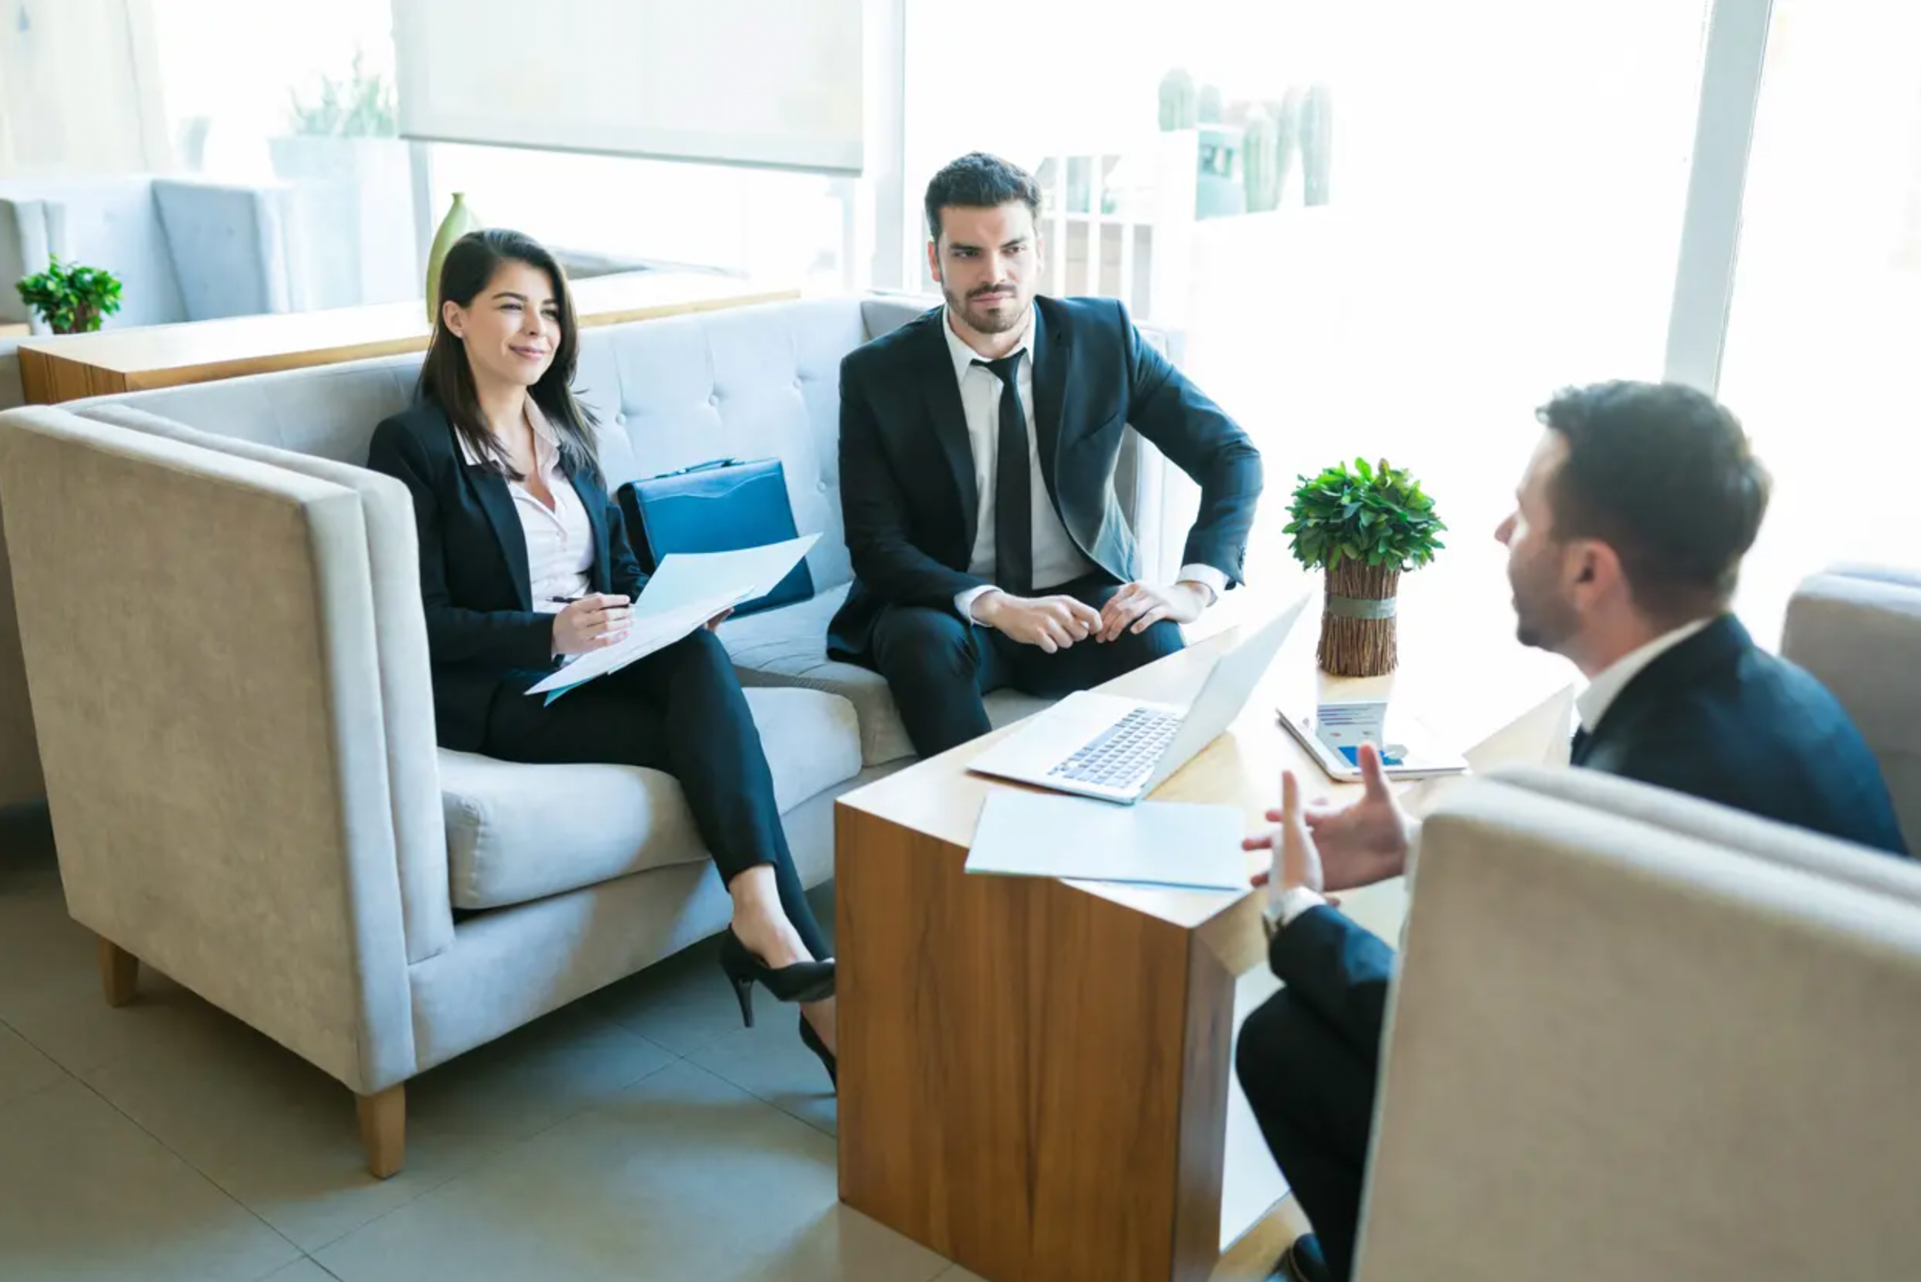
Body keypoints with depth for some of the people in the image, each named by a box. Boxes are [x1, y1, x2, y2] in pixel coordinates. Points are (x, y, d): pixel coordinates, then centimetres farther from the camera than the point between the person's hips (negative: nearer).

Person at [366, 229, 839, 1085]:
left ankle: (762, 919, -40)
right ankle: (809, 977, -31)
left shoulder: (566, 429, 19)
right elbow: (422, 623, -9)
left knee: (698, 655, -30)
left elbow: (619, 566, 20)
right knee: (710, 739, -27)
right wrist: (549, 634, -26)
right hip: (492, 692, -5)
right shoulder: (414, 444, -3)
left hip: (597, 660, 5)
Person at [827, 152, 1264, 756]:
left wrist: (1194, 587, -19)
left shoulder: (1104, 334, -4)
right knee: (924, 643, -34)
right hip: (947, 610, -1)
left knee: (1156, 647, -30)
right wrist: (995, 606, -29)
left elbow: (1232, 455, -2)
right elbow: (875, 544, -12)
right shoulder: (875, 374, -8)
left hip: (1080, 597, 1)